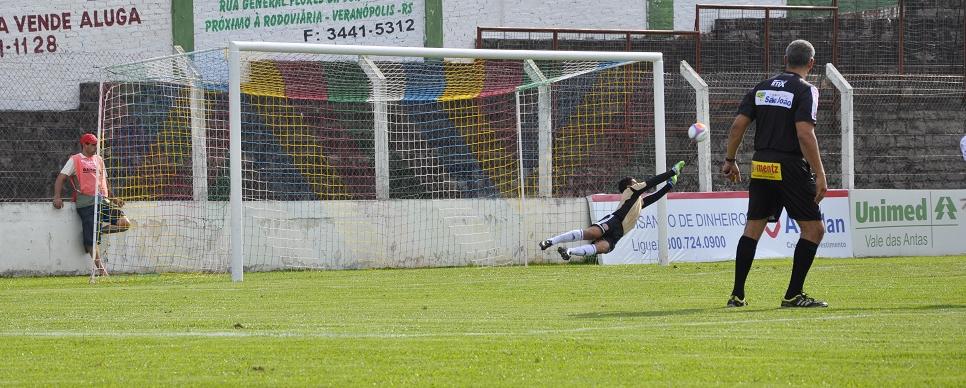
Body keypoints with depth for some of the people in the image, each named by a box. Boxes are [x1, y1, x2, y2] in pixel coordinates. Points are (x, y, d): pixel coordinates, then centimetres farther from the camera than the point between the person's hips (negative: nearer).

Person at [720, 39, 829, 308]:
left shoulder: (762, 88, 11)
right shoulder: (805, 90, -7)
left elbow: (738, 125, 6)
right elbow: (805, 134, -17)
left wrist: (730, 160, 17)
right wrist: (819, 174, -16)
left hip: (760, 166, 6)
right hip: (790, 168, -6)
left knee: (753, 228, 13)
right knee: (814, 229, 2)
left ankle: (737, 295, 11)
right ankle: (793, 295, -2)